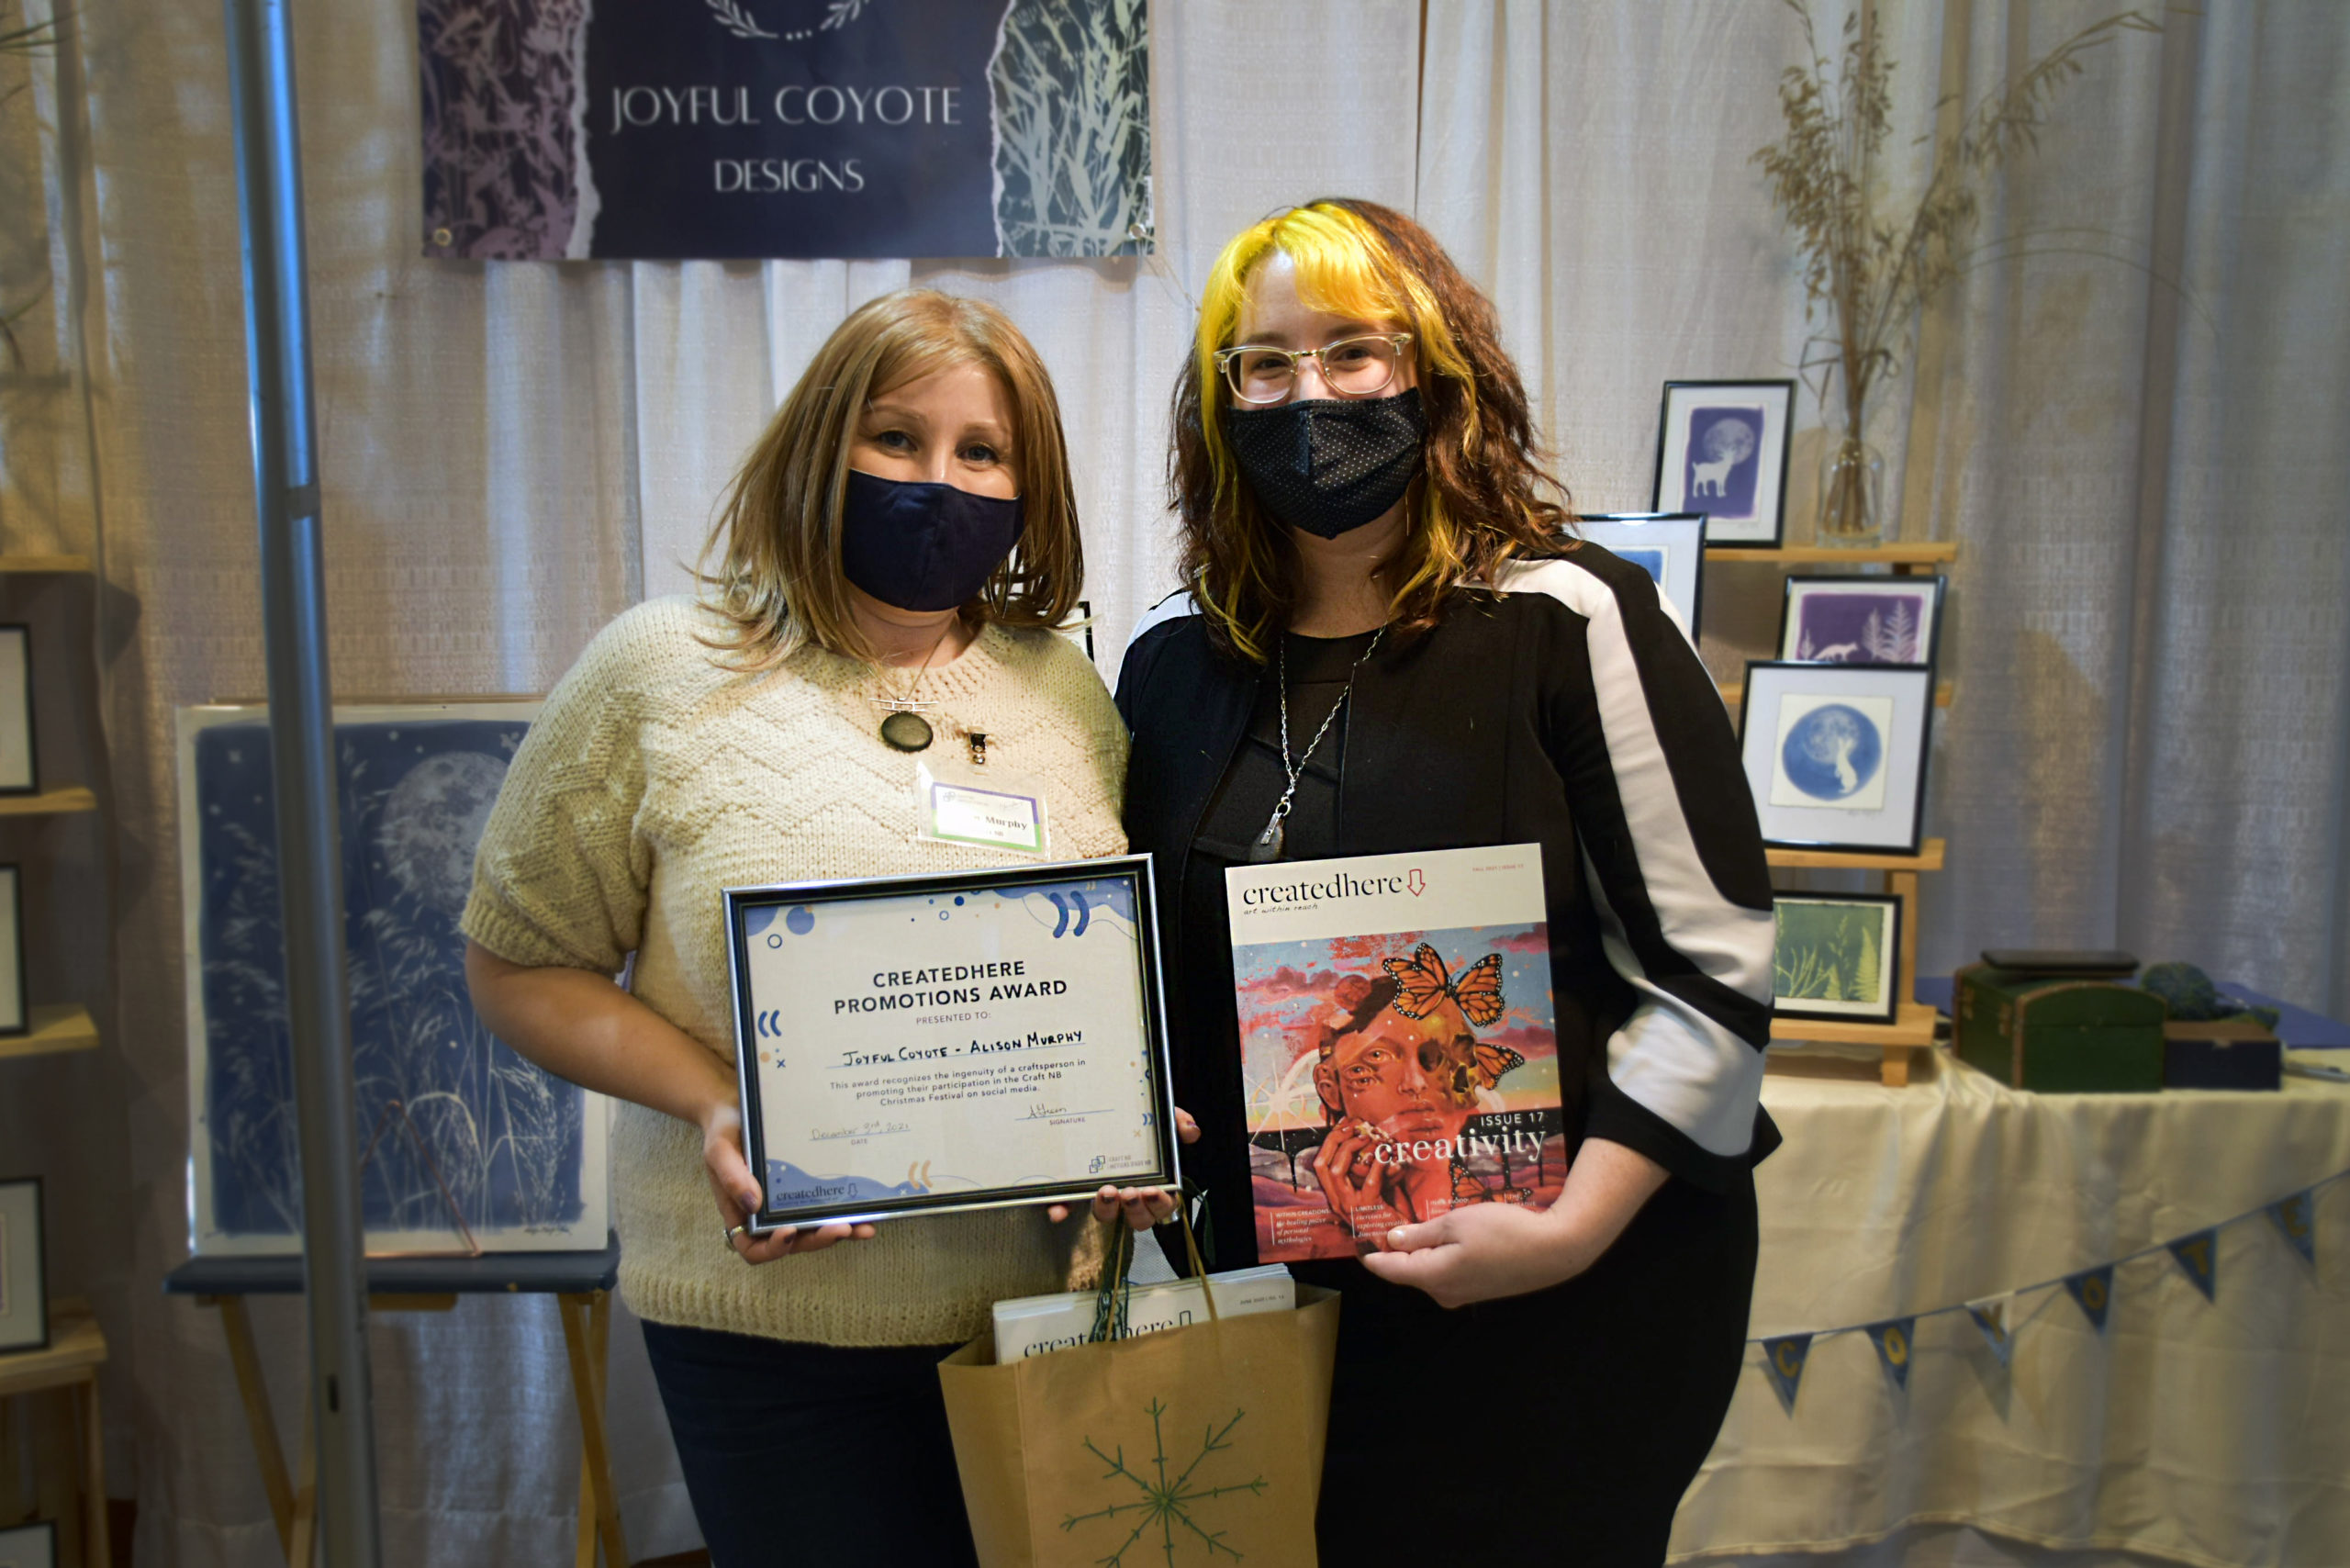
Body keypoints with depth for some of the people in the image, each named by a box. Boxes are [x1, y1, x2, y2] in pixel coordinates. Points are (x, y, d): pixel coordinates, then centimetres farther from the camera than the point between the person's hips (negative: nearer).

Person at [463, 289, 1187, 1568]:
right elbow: (517, 965, -3)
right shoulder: (663, 672, -7)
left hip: (1041, 1294, 4)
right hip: (774, 1313, -3)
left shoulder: (1064, 688, 4)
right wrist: (711, 1104, -17)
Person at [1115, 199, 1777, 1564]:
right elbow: (1142, 974, 14)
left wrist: (1574, 1226, -19)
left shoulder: (1574, 623, -10)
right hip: (1271, 1301, 4)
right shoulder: (1178, 658, 5)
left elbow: (1714, 966, -12)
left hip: (1569, 1314, -4)